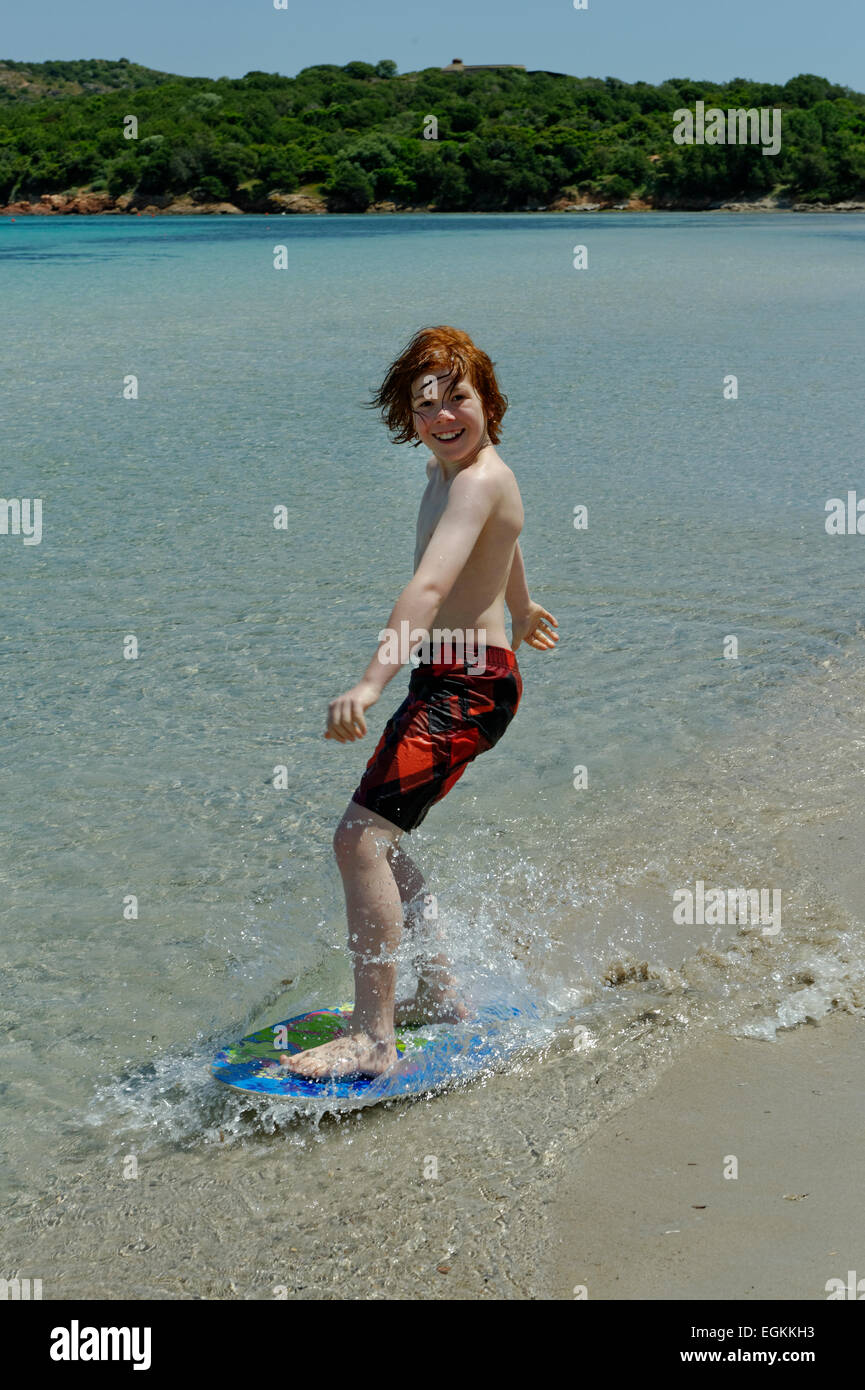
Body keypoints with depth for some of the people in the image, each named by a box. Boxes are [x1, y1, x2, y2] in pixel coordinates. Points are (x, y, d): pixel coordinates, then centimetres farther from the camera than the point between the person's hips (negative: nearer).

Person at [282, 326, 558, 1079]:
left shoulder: (479, 480, -18)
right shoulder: (447, 471, 13)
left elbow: (431, 585, -33)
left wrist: (371, 683, -44)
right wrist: (522, 608, 54)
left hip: (468, 686, -11)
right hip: (444, 681, 11)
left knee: (361, 838, -17)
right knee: (378, 839, 19)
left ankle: (373, 1039, -13)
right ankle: (440, 993, 32)